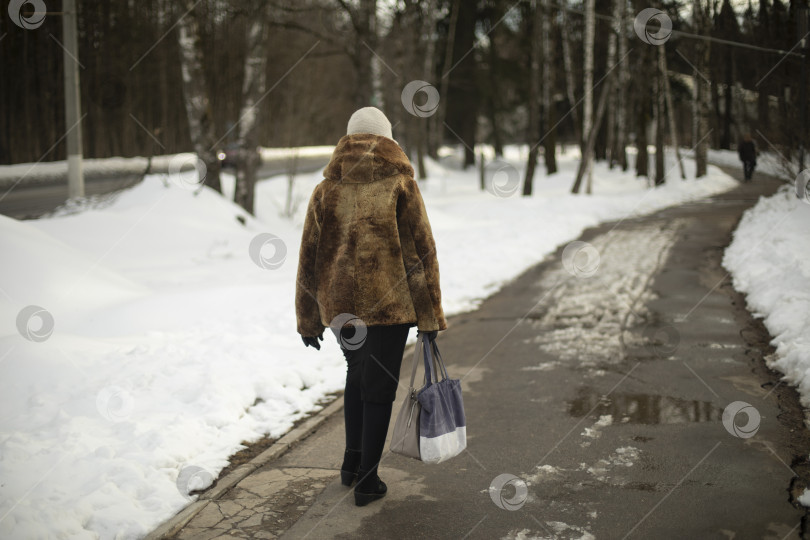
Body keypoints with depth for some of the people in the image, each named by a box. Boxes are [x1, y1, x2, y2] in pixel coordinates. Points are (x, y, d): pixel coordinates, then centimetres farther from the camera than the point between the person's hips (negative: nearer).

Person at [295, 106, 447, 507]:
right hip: (389, 302, -3)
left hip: (340, 304, 4)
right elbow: (420, 251, -6)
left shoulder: (326, 189, 5)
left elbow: (309, 258, 6)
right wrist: (429, 315, -1)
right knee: (379, 387, 7)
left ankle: (352, 462, 29)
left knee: (357, 373, 25)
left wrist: (309, 319, 13)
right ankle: (367, 481, 12)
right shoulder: (400, 184, -3)